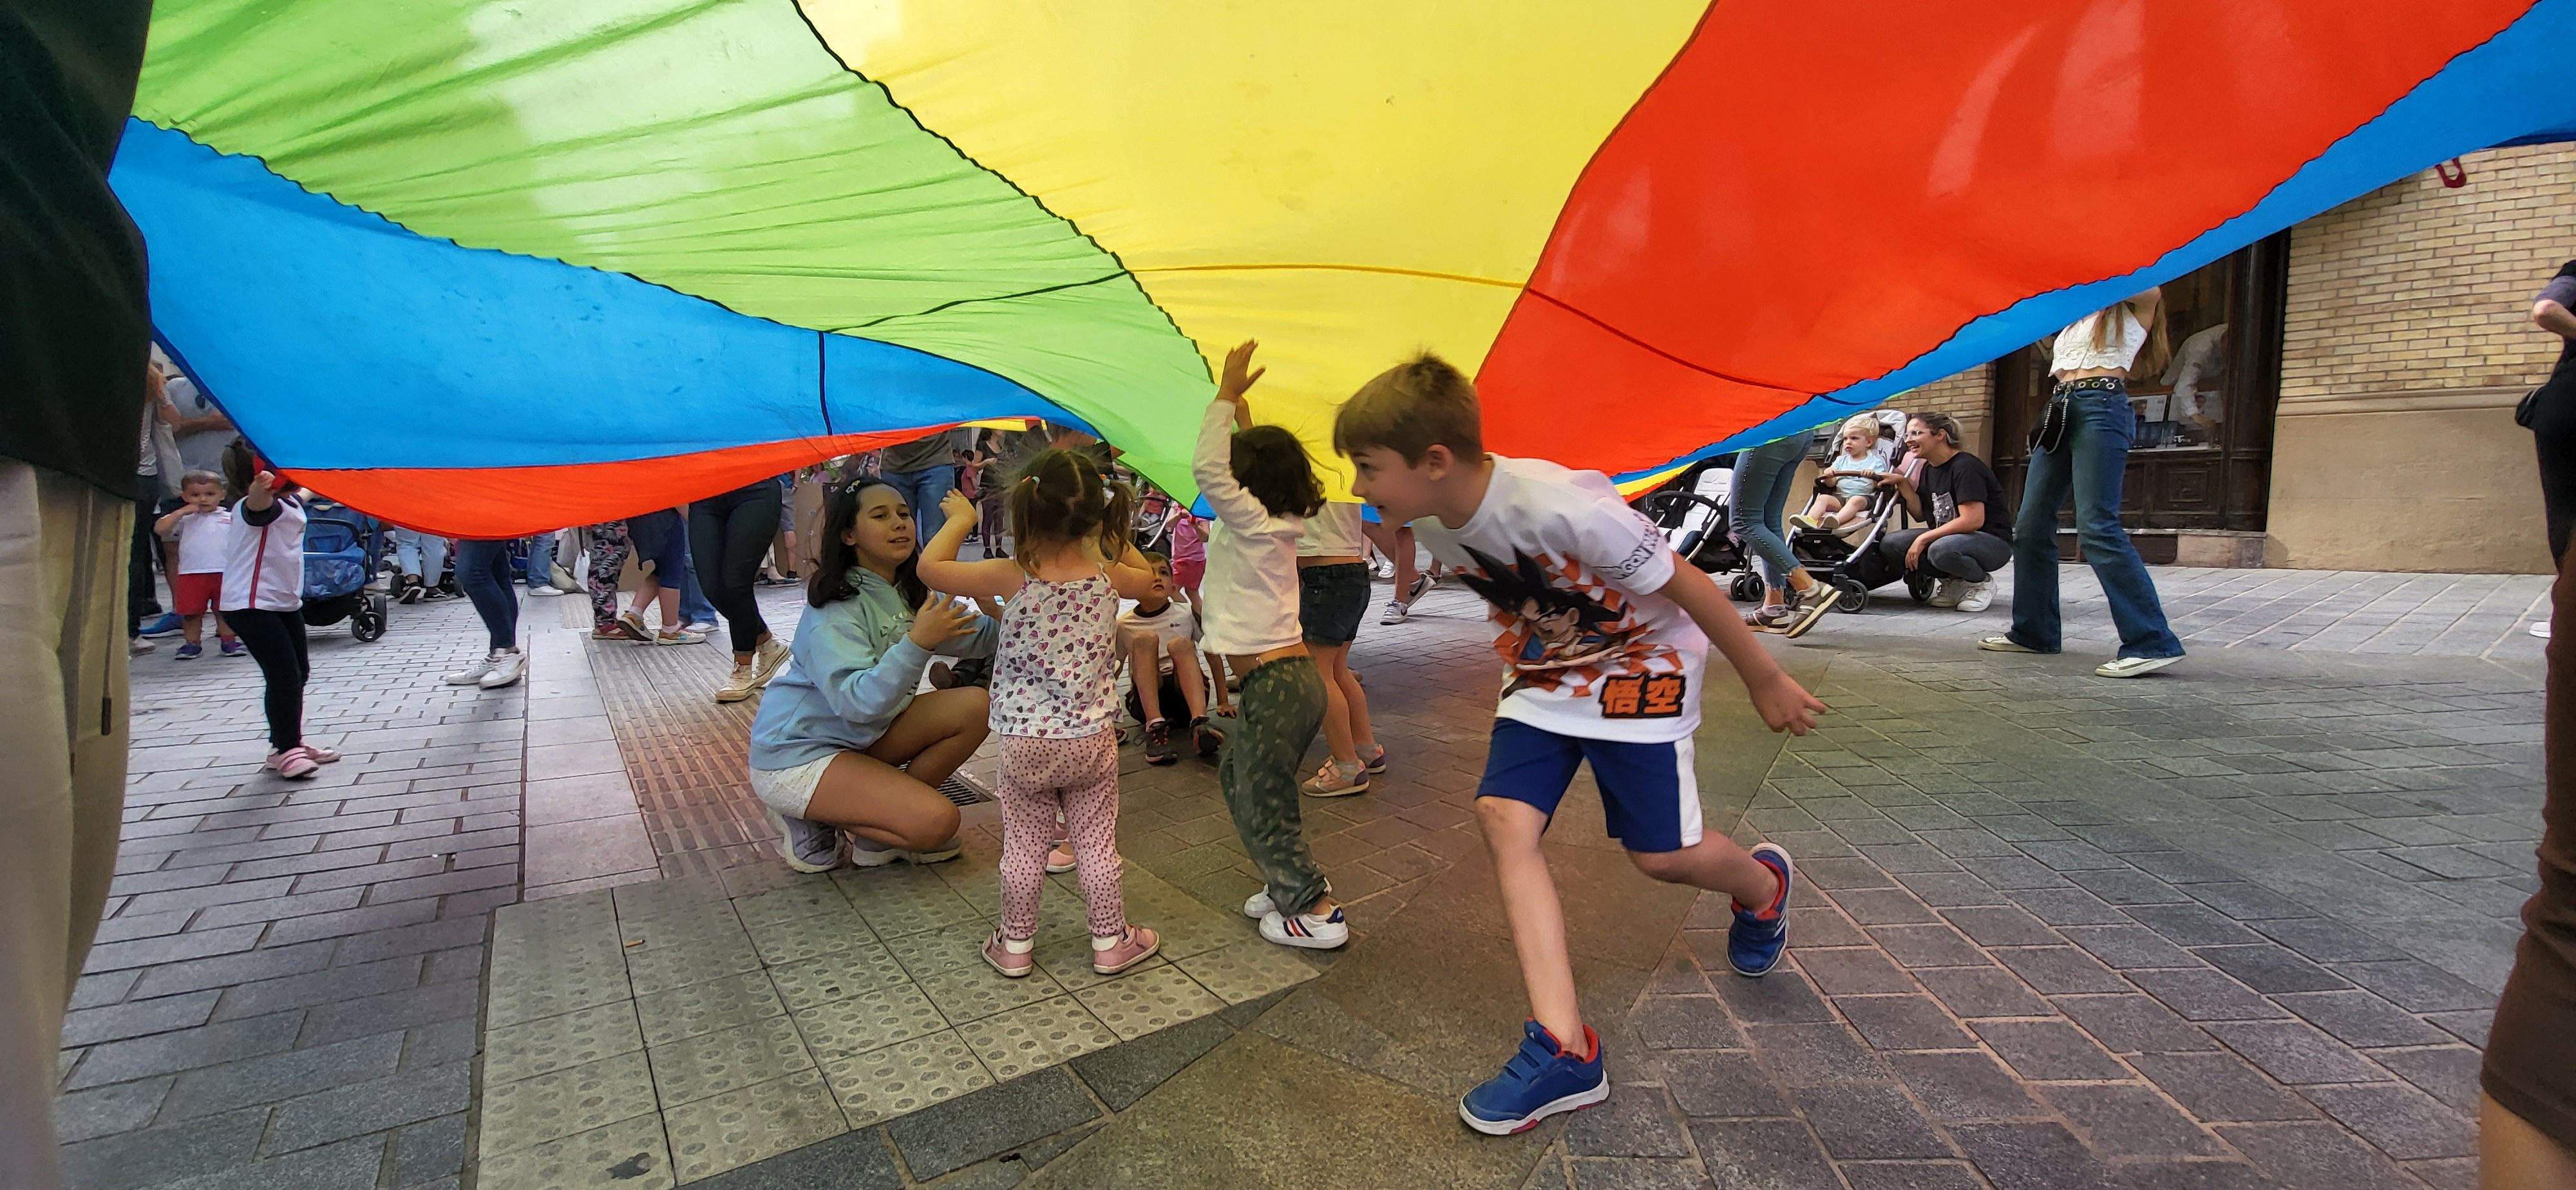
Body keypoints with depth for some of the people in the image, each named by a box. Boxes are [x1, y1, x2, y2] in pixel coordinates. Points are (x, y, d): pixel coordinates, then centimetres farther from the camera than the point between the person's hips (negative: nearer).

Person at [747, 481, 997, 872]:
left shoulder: (911, 595, 3)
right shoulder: (834, 609, -23)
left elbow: (983, 636, -4)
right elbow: (858, 703, -35)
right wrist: (917, 642, -42)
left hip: (859, 739, 8)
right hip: (795, 755, -8)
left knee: (975, 706, -9)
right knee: (936, 821, -22)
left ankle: (887, 811, 2)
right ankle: (811, 820, 0)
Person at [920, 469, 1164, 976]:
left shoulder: (1012, 577, -16)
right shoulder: (1107, 577, -9)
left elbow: (930, 566, -8)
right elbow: (1148, 581, 15)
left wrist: (960, 519, 5)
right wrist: (1111, 535, 16)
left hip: (1024, 743, -1)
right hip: (1092, 741, 1)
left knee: (1024, 845, 14)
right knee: (1096, 843, 14)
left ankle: (1016, 944, 29)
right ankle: (1110, 941, 27)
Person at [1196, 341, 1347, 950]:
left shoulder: (1252, 522, -12)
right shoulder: (1278, 523, 11)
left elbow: (1208, 469, -23)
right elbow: (1238, 461, 25)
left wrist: (1227, 393, -15)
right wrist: (1238, 402, 23)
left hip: (1277, 684, -9)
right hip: (1291, 676, 9)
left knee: (1262, 803, 0)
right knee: (1236, 774, 20)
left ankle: (1317, 913, 7)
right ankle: (1288, 883, 27)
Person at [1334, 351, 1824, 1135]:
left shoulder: (1560, 506, -36)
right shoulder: (1430, 522, -13)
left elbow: (1686, 585, -24)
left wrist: (1765, 682, -13)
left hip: (1642, 664, -6)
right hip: (1546, 671, 6)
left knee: (1659, 853, -1)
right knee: (1503, 815, -12)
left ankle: (1763, 885, 38)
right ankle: (1565, 1050, -8)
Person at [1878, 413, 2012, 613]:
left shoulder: (1965, 466, -17)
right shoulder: (1928, 470, 10)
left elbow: (1973, 520, -25)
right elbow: (1921, 514, 7)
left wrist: (1923, 539, -22)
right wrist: (1903, 483, -5)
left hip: (1993, 542, -8)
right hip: (1947, 537, 8)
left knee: (1942, 550, -40)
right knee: (1889, 544, -14)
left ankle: (1981, 582, -6)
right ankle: (1954, 581, 2)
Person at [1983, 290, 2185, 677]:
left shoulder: (2137, 304, 8)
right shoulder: (2078, 316, 26)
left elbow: (2148, 288, -8)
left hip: (2101, 406, -8)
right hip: (2061, 408, 8)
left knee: (2097, 527, -18)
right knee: (2031, 526, 5)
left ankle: (2152, 643, -18)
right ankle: (2034, 631, 12)